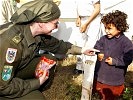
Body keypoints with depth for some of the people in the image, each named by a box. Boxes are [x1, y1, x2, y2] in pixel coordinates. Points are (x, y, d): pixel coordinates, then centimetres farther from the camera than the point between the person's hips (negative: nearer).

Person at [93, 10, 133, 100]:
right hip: (100, 76, 5)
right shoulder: (104, 39, -2)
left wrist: (114, 61, -25)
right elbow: (96, 47, 11)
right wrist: (98, 54, -9)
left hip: (114, 80, -4)